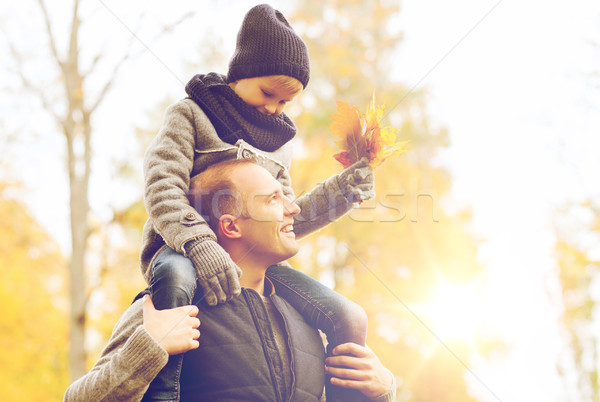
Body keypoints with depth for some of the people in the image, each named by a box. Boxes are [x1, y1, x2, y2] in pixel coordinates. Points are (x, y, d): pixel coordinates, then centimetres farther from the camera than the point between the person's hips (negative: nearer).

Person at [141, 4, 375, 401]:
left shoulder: (279, 142, 22)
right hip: (182, 249, -5)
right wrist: (200, 245, -30)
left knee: (350, 319, -11)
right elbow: (163, 189, -12)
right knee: (177, 277, -44)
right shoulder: (190, 114, 4)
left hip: (251, 257, 5)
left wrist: (342, 190, 3)